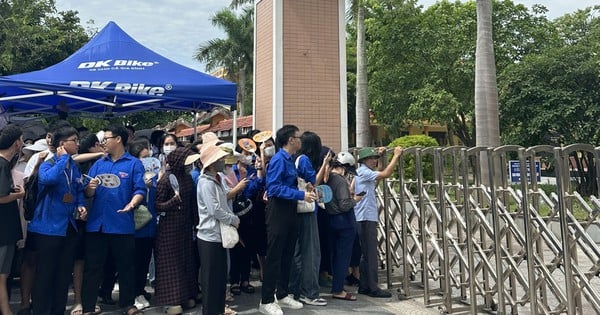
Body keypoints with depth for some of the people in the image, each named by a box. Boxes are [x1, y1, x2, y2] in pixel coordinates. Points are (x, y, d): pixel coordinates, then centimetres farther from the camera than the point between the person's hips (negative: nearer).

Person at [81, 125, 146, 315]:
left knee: (125, 267, 10)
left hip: (122, 224, -3)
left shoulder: (134, 164, 1)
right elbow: (88, 193, 8)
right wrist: (90, 188, -14)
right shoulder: (98, 164, 13)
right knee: (92, 267, 7)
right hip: (96, 223, 3)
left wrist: (131, 204, -27)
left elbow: (140, 190, -9)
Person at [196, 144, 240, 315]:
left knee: (221, 275, 17)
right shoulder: (206, 182, -16)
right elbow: (215, 210, -22)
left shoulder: (217, 180, 13)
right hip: (210, 236, -9)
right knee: (210, 277, 2)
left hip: (220, 234, 9)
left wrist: (233, 218, -1)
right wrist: (234, 220, -11)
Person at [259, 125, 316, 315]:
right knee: (274, 256, -3)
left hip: (290, 210, 9)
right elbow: (275, 187, -23)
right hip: (278, 210, -9)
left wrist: (305, 192, 11)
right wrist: (301, 195, -24)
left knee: (287, 255, 15)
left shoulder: (290, 159, 13)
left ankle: (282, 294, 28)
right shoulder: (278, 160, -15)